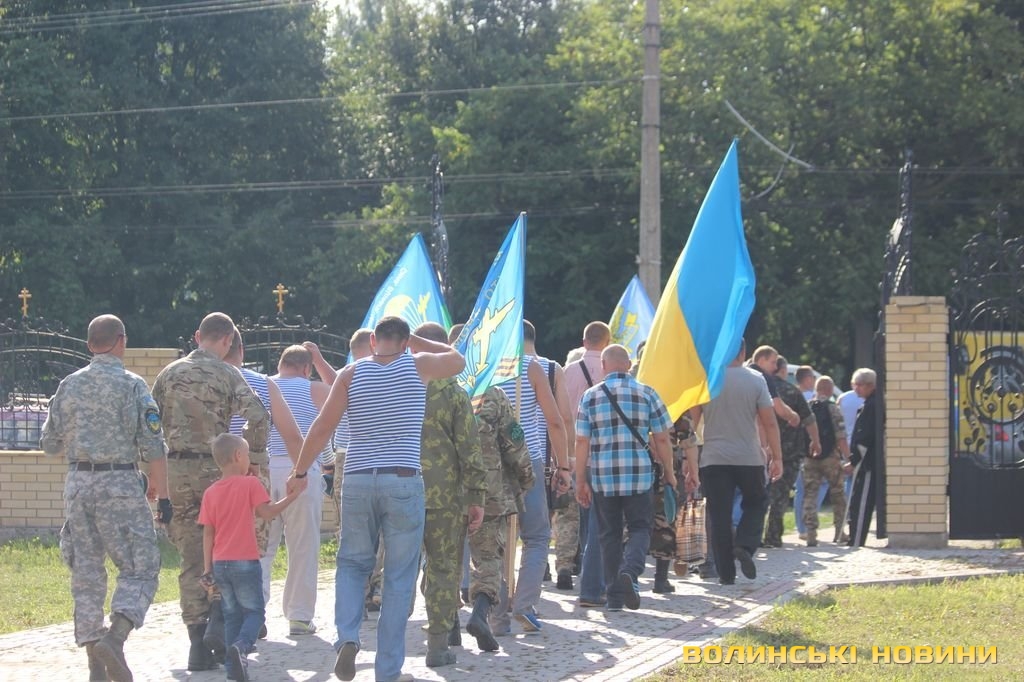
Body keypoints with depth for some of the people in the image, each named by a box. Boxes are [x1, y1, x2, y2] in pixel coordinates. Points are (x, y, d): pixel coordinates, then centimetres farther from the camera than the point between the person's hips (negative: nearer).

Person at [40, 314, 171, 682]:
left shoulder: (68, 385, 8)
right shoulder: (132, 385, -5)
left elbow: (50, 443, 13)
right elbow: (153, 447, -9)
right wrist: (163, 496, -5)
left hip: (78, 483, 5)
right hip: (120, 484, -5)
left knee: (86, 574, 9)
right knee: (139, 568, 0)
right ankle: (115, 638, -22)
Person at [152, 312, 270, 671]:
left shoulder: (169, 374, 8)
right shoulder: (227, 375, -2)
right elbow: (258, 416, -17)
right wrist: (252, 457, -4)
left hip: (175, 470, 3)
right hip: (215, 469, -3)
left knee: (191, 560, 6)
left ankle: (198, 645, 3)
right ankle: (218, 623, -8)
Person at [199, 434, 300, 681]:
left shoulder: (210, 492, 7)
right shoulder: (250, 484, -6)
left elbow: (208, 533, 6)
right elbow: (267, 513, -12)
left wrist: (207, 569, 8)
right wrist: (291, 496, -3)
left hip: (220, 564, 4)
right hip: (245, 561, -4)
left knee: (232, 615, 13)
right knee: (255, 611, 4)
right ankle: (241, 645, -24)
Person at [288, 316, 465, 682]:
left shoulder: (351, 373, 4)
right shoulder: (418, 365, 2)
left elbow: (322, 426, 0)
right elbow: (458, 360, 22)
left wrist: (300, 472, 8)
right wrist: (415, 341, 25)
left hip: (357, 481, 1)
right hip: (403, 481, -1)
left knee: (352, 564, 18)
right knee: (398, 577, 5)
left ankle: (347, 636, -6)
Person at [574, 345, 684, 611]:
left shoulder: (591, 396, 3)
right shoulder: (647, 394, 2)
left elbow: (582, 442, 0)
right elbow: (662, 439, 2)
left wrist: (581, 481, 5)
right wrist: (669, 473, 14)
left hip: (603, 477, 1)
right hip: (639, 476, -1)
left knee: (609, 533, 10)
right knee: (639, 528, 8)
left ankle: (614, 596, 8)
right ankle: (630, 570, -19)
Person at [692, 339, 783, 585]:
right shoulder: (755, 379, -3)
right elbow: (769, 422, -4)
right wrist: (777, 457, 4)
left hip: (713, 460, 1)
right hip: (749, 458, -1)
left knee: (719, 516, 4)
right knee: (755, 503, 19)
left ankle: (725, 572, 4)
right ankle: (744, 546, -5)